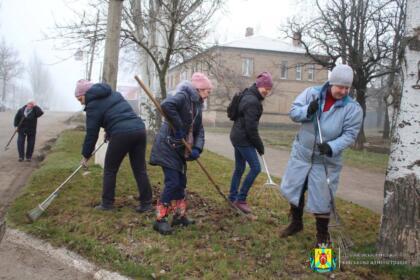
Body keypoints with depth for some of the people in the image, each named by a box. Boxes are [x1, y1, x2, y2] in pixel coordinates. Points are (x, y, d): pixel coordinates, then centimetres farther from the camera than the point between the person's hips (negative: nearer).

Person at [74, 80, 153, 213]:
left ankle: (107, 203, 17)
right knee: (140, 169, 10)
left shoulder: (93, 105, 1)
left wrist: (86, 155, 13)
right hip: (139, 128, 7)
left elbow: (92, 133, 2)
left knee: (110, 169, 11)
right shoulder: (113, 93, 22)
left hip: (122, 134, -7)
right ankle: (146, 203, 12)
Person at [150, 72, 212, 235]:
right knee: (172, 182, -10)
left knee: (181, 182, 14)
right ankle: (160, 220, 0)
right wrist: (178, 128, -28)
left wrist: (197, 148, -8)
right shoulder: (183, 96, -14)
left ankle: (179, 216, 26)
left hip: (180, 149, 9)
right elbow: (166, 105, -35)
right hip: (168, 147, -9)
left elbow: (199, 131, 10)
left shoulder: (197, 106, 13)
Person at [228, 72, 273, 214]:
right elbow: (251, 127, -21)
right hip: (243, 139, -10)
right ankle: (240, 199, 0)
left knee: (239, 168, 15)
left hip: (238, 137, 10)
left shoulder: (249, 96, 13)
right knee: (256, 168, -6)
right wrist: (260, 146, -11)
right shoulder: (252, 102, -20)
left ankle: (233, 197, 23)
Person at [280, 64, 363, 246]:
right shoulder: (311, 93, -8)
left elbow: (349, 134, -16)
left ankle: (323, 234, 25)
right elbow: (293, 112, -7)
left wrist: (332, 147, -32)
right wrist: (307, 111, -28)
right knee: (294, 188, 16)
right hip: (301, 153, 3)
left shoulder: (352, 108, -14)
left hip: (326, 160, -3)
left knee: (321, 198, 3)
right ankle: (296, 223, 40)